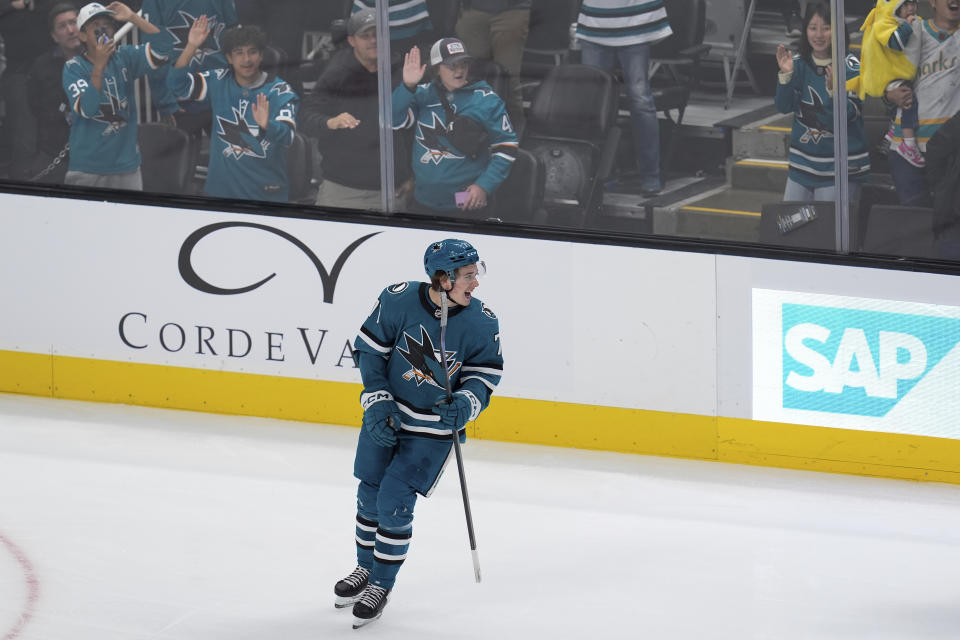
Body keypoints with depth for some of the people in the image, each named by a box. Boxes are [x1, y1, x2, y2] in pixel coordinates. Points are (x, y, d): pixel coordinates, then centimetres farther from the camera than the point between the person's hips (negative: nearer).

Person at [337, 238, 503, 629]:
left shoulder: (481, 322, -18)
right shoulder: (398, 300, -19)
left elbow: (485, 372, -4)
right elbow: (370, 349, -7)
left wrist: (465, 403, -23)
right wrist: (378, 404, -12)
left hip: (434, 429, -2)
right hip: (387, 416, 2)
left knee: (394, 503, -7)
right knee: (370, 495, 14)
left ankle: (381, 585, 13)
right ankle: (366, 568, 39)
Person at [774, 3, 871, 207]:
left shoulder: (850, 68, -8)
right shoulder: (799, 65, 4)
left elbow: (850, 115, -15)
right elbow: (784, 107, -2)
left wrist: (834, 89, -33)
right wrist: (786, 75, -18)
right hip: (802, 165, 5)